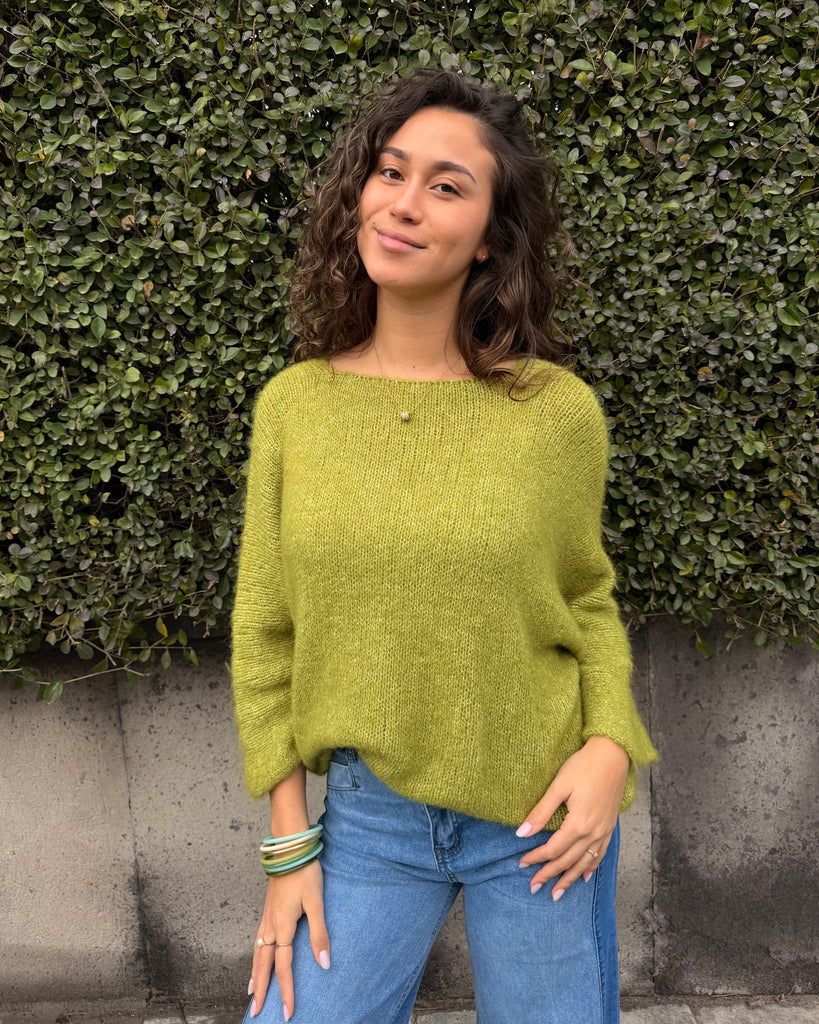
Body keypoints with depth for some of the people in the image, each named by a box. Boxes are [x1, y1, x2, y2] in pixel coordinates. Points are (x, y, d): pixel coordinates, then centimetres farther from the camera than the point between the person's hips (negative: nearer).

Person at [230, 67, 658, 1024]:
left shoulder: (558, 411, -10)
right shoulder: (293, 404, -6)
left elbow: (587, 599, 4)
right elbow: (266, 633, -1)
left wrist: (611, 748, -13)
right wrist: (289, 849, 0)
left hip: (541, 818, -1)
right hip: (367, 815, 1)